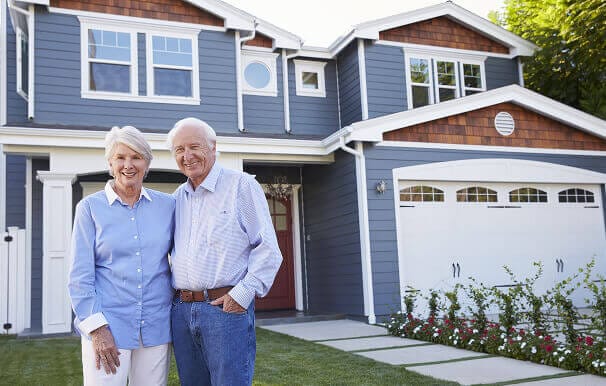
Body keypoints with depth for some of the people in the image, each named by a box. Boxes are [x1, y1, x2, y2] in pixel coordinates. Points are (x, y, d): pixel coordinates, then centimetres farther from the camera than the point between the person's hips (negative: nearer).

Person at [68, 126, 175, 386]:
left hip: (157, 327, 2)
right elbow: (80, 275, -2)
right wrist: (97, 329, -9)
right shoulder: (90, 207, 0)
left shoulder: (167, 205, 6)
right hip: (108, 327, -2)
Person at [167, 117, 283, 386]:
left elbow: (267, 248, -8)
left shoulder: (241, 185, -4)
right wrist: (177, 297, 11)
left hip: (226, 307, -6)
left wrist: (243, 294, -14)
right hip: (181, 310, 6)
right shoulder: (178, 197, 15)